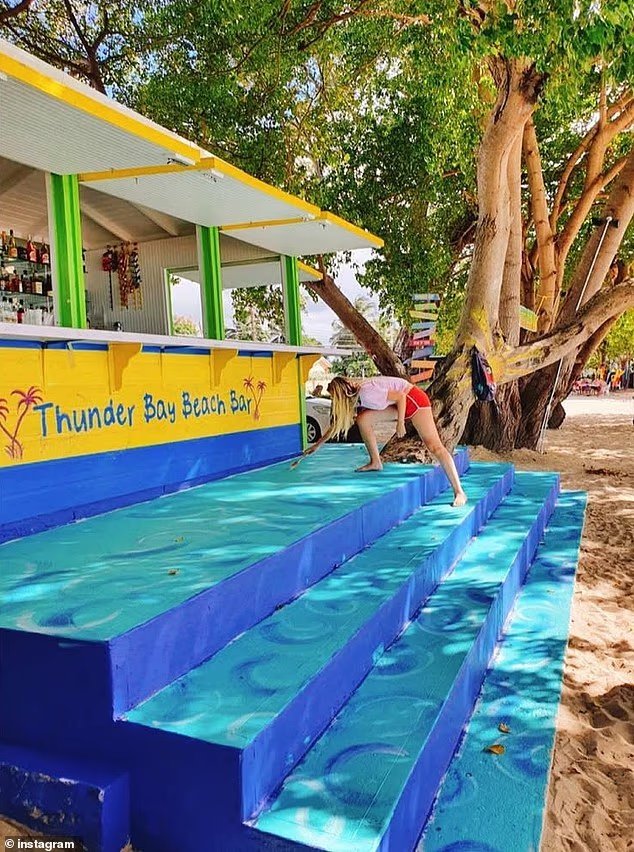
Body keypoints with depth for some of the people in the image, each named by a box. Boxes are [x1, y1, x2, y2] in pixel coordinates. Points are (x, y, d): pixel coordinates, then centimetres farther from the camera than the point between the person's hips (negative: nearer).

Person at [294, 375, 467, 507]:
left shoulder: (367, 393, -25)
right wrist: (317, 445, 18)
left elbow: (401, 397, -23)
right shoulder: (354, 398, 4)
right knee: (363, 418, -3)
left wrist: (400, 423, -17)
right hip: (399, 404, 9)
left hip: (413, 399, -9)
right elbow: (337, 423, 15)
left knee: (433, 445, -19)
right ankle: (375, 463, 6)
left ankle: (459, 492, -24)